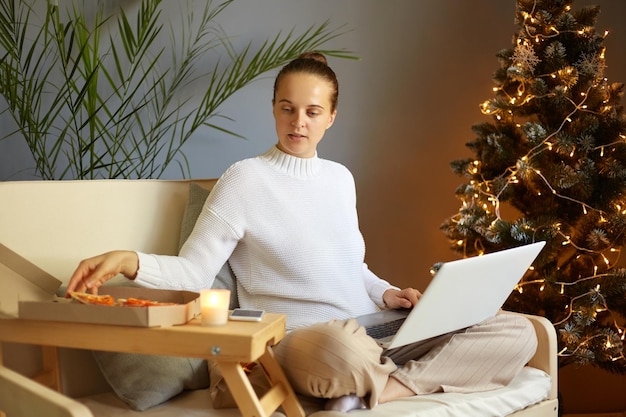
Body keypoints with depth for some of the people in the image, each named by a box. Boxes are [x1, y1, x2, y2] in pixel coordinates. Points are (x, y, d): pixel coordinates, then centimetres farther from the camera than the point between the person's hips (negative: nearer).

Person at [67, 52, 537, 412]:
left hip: (375, 332, 7)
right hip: (300, 339, -7)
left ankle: (377, 391, -18)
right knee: (341, 345, -46)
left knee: (517, 332, -9)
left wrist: (385, 293, 5)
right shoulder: (246, 178, -3)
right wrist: (130, 261, -27)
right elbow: (193, 272, -8)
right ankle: (418, 376, -13)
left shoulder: (341, 178, 16)